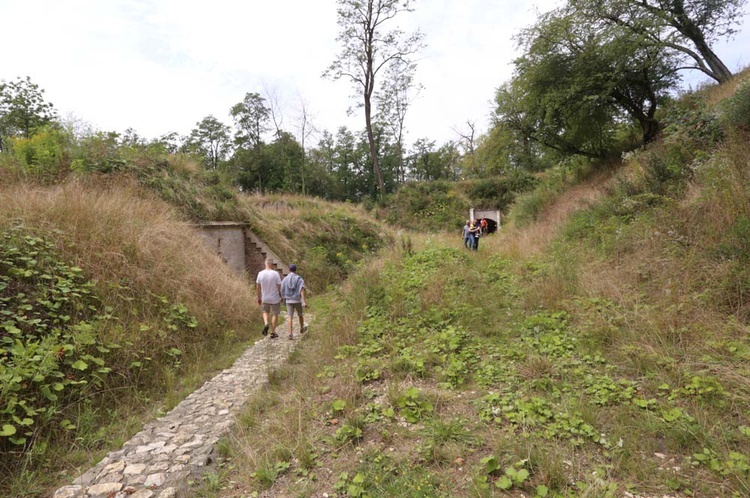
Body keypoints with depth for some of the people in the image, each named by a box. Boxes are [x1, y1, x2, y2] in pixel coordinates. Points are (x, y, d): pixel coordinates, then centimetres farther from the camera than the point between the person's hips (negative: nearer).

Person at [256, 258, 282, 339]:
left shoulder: (260, 273, -6)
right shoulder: (275, 273, -16)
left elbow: (258, 287, 0)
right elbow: (279, 287, -13)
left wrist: (259, 298, 12)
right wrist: (281, 296, 4)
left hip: (265, 298, 3)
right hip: (275, 298, -2)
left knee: (265, 311, 26)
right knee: (275, 314, 14)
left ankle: (266, 324, -1)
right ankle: (273, 333, 19)